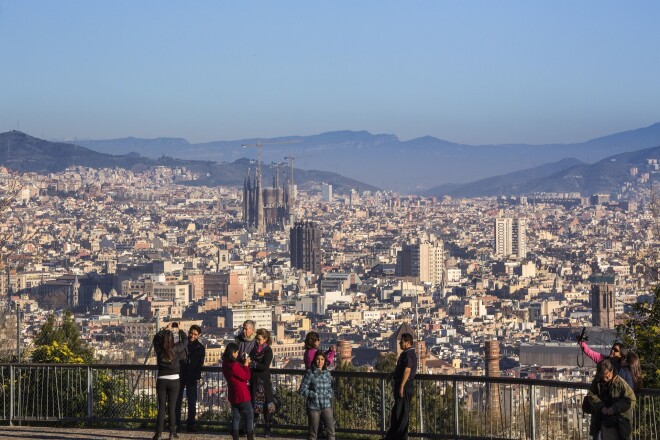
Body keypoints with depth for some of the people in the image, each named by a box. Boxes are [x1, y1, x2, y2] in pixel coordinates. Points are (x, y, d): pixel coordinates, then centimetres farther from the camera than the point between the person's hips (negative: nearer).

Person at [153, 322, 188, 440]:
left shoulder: (159, 349, -5)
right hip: (174, 380, -1)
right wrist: (179, 330, 24)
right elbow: (184, 340, 8)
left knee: (161, 407, 4)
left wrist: (166, 329, 25)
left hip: (161, 380, 1)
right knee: (172, 407, 5)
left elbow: (156, 338, 15)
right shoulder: (175, 349, -9)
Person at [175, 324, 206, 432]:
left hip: (192, 378, -2)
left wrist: (197, 377, -11)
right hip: (180, 375, 2)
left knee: (192, 402, -2)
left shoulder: (200, 348, 5)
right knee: (177, 400, 3)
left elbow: (200, 364, 0)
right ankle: (175, 423, 10)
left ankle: (190, 424, 1)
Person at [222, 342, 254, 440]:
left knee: (236, 416, 13)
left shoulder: (225, 364, 3)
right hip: (242, 394, -8)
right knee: (249, 415, 4)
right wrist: (246, 365, -6)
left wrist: (243, 363, 2)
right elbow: (246, 377, -16)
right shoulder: (234, 365, -24)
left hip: (233, 395, 8)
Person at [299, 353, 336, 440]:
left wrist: (328, 395, -5)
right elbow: (302, 390, -11)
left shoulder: (327, 373, 6)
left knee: (331, 430, -5)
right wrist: (315, 395, -16)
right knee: (313, 433, 7)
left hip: (326, 406, 3)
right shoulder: (310, 373, -8)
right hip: (313, 406, -3)